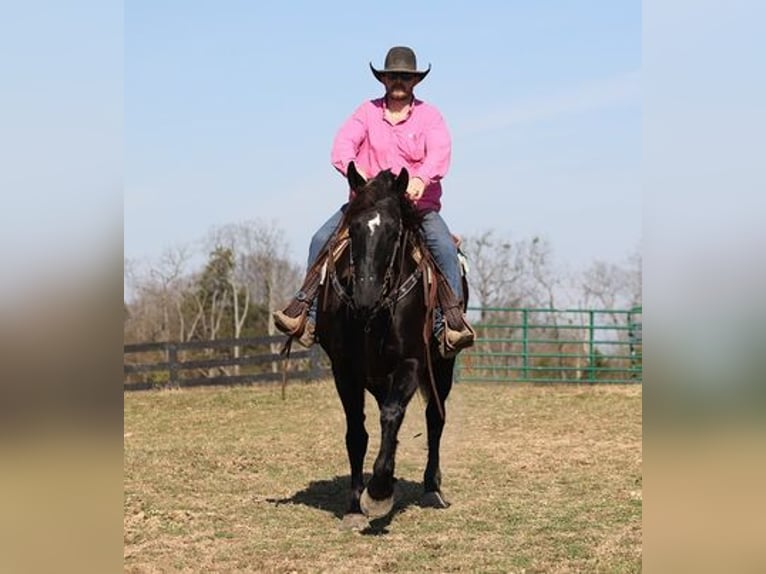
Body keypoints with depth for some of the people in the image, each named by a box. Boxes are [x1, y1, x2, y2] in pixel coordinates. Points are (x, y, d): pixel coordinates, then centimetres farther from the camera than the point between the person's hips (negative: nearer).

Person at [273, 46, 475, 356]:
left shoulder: (429, 116, 2)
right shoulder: (367, 112, 7)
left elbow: (440, 152, -15)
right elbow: (343, 143, -8)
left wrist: (421, 179, -37)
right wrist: (352, 167, -32)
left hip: (419, 205, -2)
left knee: (444, 247, -28)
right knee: (321, 240, -17)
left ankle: (452, 320, -26)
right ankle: (307, 309, -12)